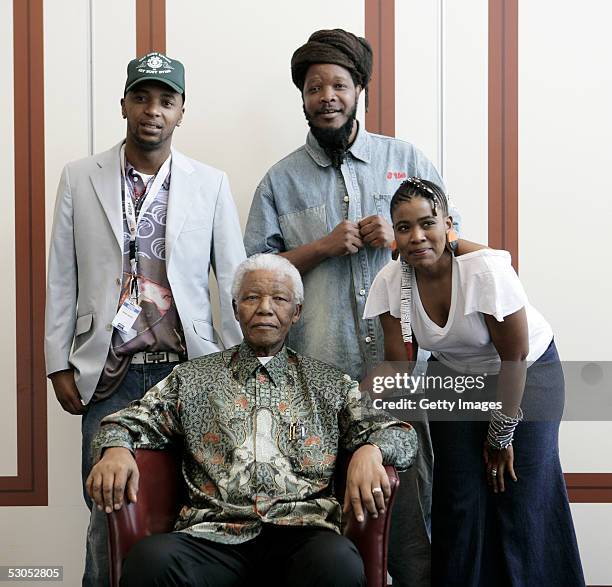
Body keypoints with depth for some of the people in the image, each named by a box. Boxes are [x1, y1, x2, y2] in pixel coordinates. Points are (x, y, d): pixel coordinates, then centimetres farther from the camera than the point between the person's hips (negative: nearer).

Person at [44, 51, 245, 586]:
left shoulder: (211, 184, 5)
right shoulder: (81, 178, 6)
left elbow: (234, 279, 5)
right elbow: (61, 277, 7)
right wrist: (58, 364, 3)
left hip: (187, 368, 0)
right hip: (107, 374, 0)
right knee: (108, 511, 3)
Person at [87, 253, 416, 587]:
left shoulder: (329, 384, 19)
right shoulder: (192, 379, 19)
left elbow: (400, 435, 14)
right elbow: (130, 421, 15)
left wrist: (370, 451, -11)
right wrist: (116, 449, -10)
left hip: (301, 530, 0)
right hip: (213, 532, 0)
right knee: (150, 560, -33)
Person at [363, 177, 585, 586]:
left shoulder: (486, 269, -30)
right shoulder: (391, 282, -17)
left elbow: (515, 358, -21)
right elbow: (398, 367, -9)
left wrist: (502, 435, -12)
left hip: (529, 374, -3)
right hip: (456, 378, 3)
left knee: (522, 503, -8)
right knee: (460, 501, -3)